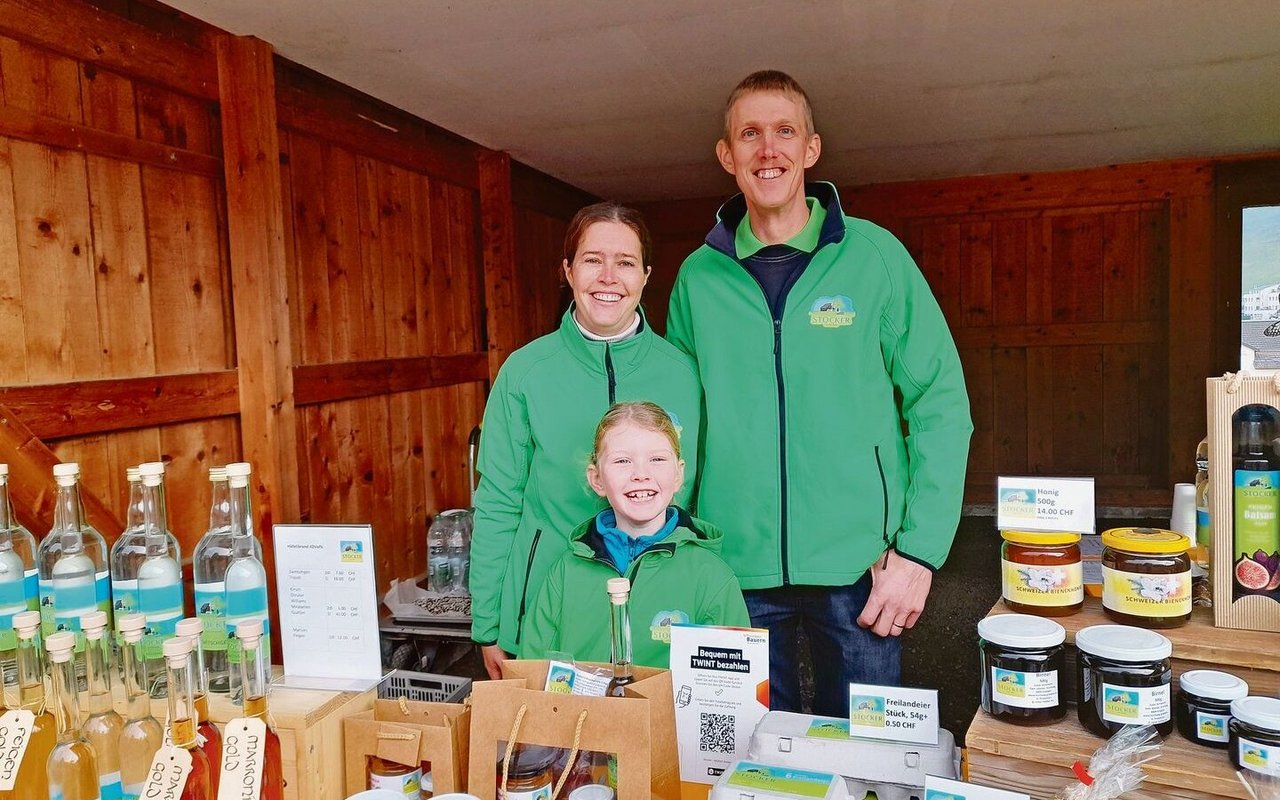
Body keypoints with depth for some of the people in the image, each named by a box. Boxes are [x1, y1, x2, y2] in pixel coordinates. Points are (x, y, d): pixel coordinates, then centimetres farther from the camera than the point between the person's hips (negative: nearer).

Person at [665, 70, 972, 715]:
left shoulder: (874, 256, -3)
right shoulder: (698, 277, 3)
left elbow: (941, 404, -3)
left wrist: (919, 551, -9)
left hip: (859, 568, -1)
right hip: (736, 570, 2)